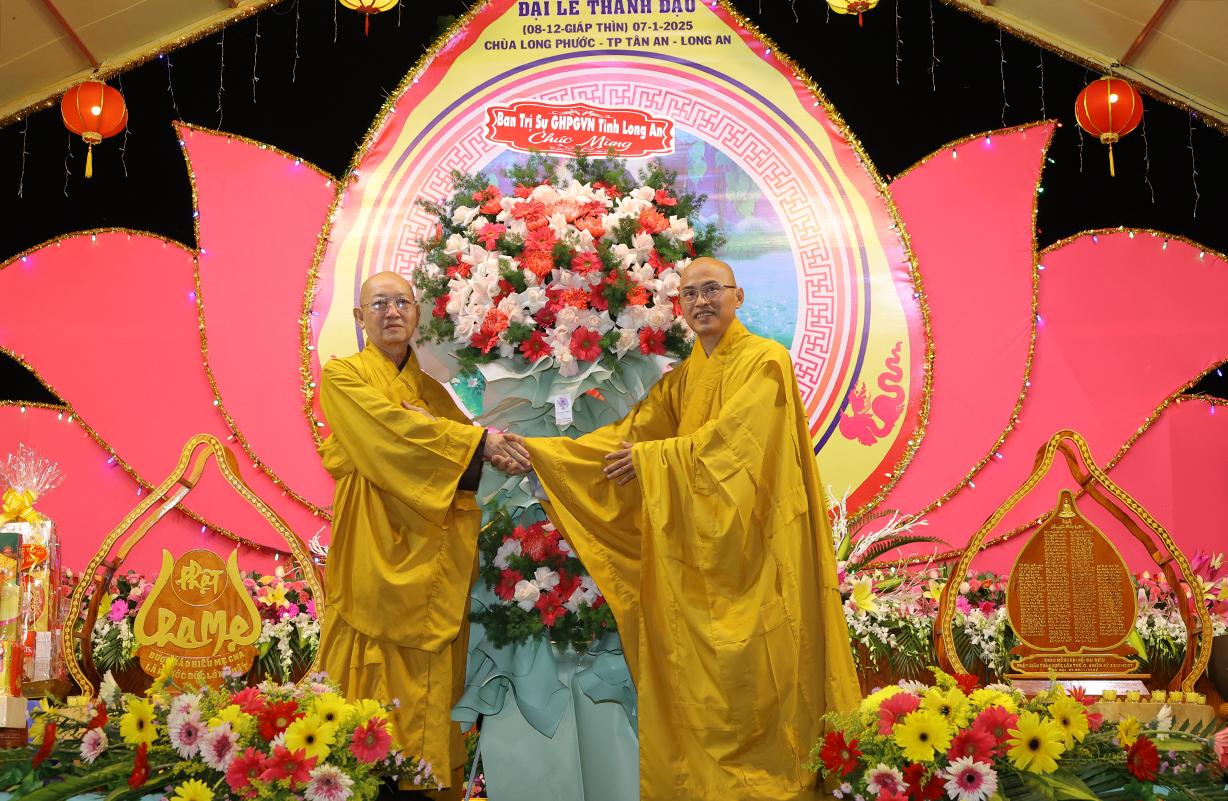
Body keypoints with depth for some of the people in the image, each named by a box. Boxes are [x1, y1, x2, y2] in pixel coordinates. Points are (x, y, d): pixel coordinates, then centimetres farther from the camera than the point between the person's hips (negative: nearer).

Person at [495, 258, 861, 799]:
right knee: (693, 668, 7)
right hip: (694, 546, 6)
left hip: (750, 541, -6)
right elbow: (630, 431, 8)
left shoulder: (765, 361, -6)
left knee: (752, 669, -4)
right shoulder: (682, 376, 15)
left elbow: (730, 436, -15)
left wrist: (651, 458, -9)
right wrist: (536, 453, -1)